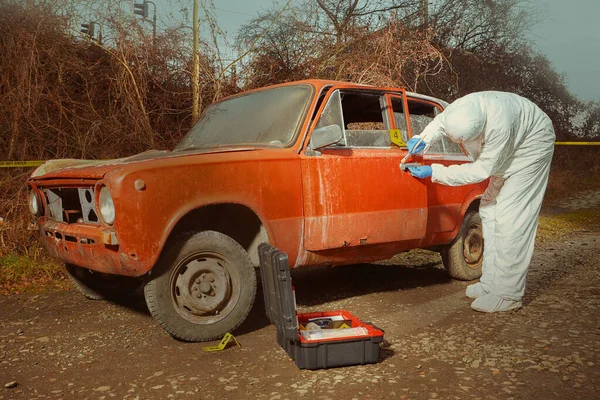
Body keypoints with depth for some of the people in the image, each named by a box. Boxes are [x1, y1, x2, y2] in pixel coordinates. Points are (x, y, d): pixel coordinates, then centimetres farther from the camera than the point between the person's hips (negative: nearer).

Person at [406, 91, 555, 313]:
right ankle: (491, 283, 15)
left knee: (510, 218, -14)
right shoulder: (460, 109, -24)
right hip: (506, 153, 8)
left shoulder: (499, 126, -42)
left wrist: (434, 172, -30)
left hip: (531, 145, -8)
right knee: (489, 209, 6)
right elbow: (440, 122, 0)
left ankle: (508, 295, -8)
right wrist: (423, 140, -21)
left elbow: (482, 170, -31)